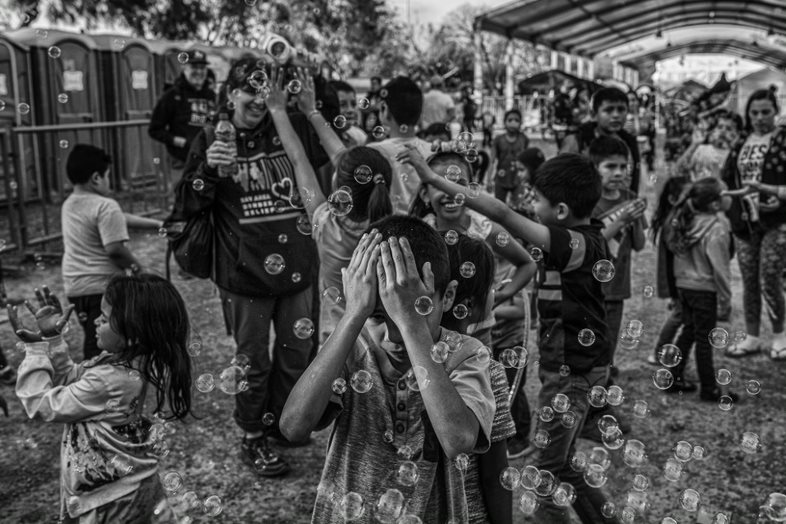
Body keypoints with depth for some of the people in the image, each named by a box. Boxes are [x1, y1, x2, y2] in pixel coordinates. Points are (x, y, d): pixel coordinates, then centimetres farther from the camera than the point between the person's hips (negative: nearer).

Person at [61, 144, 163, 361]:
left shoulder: (69, 204, 12)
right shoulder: (105, 206, -16)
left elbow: (120, 218, 17)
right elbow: (114, 248, -23)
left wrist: (156, 224, 21)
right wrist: (135, 264, -4)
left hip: (74, 286, 8)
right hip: (102, 287, -8)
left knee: (92, 343, 16)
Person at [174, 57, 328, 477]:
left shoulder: (293, 129, 2)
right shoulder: (212, 140, -2)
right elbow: (187, 206, -4)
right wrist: (207, 169, -21)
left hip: (297, 267, 3)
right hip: (244, 273, -3)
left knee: (296, 354, 17)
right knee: (253, 360, 7)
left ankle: (281, 424, 39)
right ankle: (251, 439, 25)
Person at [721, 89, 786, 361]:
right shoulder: (741, 144, 10)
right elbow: (727, 180, 11)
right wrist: (732, 212, 0)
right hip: (744, 224, 4)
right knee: (749, 283, 10)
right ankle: (752, 338, 22)